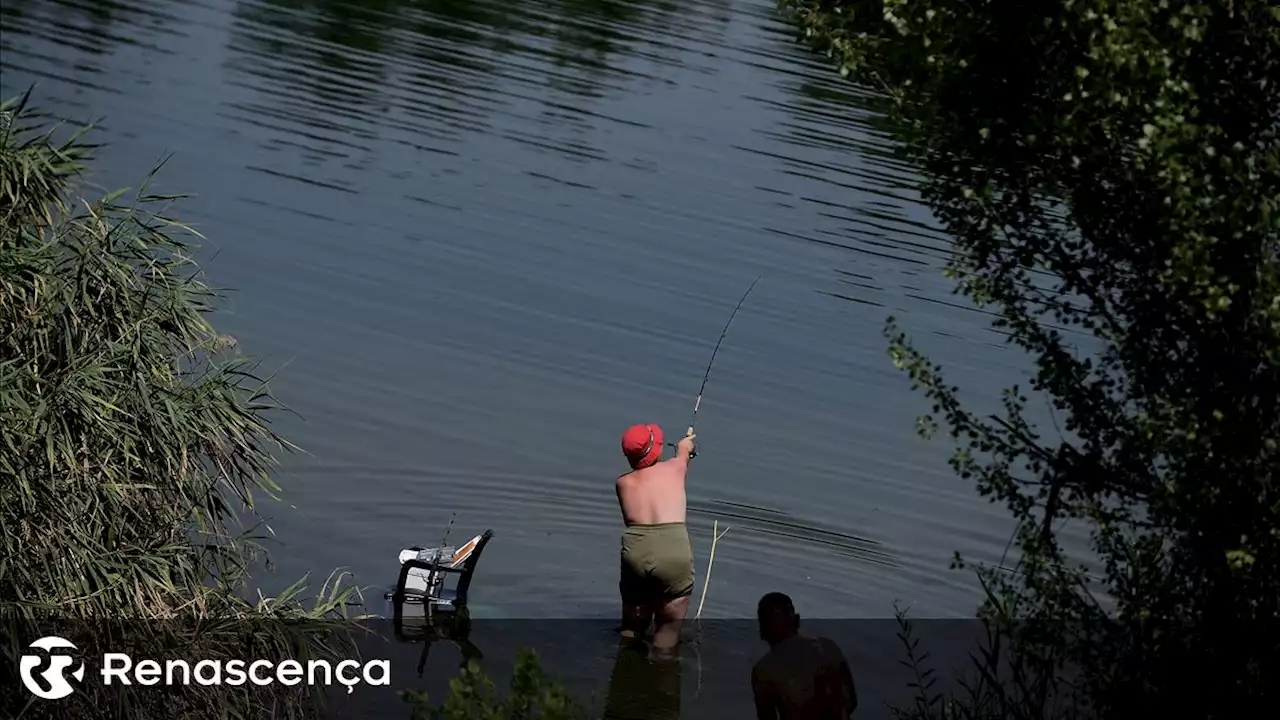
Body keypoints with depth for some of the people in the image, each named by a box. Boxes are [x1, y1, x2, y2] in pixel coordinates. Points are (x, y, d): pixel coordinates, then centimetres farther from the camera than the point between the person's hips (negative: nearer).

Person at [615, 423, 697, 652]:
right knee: (669, 626, 11)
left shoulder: (623, 483, 12)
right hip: (674, 554, -2)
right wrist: (684, 448, 62)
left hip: (636, 554, 2)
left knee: (632, 625, 20)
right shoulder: (674, 469, 11)